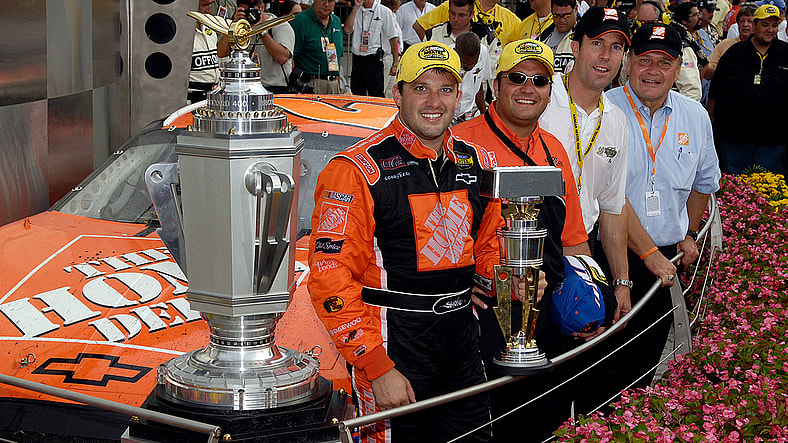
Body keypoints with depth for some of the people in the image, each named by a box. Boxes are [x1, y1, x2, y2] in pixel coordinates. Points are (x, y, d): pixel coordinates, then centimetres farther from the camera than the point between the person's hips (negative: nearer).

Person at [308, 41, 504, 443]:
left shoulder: (477, 163, 8)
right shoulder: (357, 170, -13)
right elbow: (331, 279, -16)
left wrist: (513, 280, 0)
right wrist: (378, 368, -20)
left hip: (463, 342, 6)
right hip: (391, 349, -6)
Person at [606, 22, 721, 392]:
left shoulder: (695, 117, 6)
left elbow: (704, 182, 24)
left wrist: (690, 234, 23)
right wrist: (648, 252, -17)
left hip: (667, 260, 5)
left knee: (645, 358, 12)